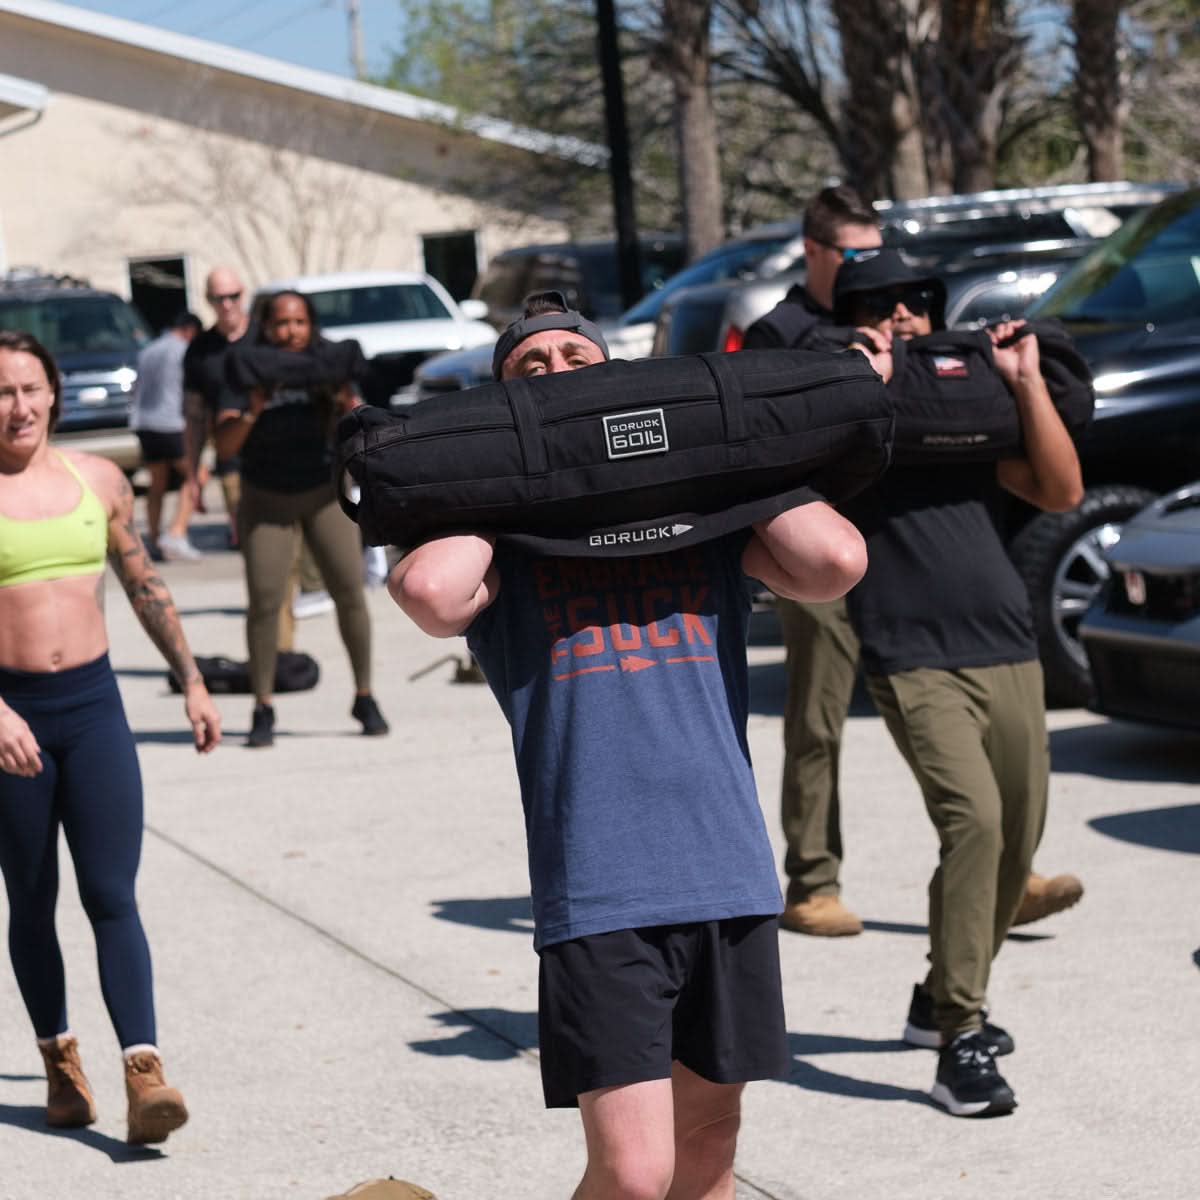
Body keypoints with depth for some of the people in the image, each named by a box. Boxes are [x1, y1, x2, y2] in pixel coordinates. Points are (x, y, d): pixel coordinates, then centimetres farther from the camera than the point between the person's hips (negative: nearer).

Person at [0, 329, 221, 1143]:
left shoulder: (97, 480, 6)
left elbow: (144, 583, 18)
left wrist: (191, 680, 19)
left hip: (93, 704, 2)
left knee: (113, 897, -7)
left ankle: (144, 1076, -13)